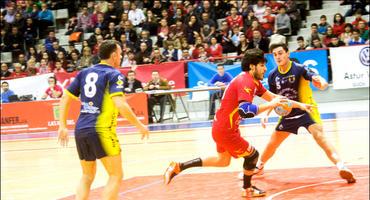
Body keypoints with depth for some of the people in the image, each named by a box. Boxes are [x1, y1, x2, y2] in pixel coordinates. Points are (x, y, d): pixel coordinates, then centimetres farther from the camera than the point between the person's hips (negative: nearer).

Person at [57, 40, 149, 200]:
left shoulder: (85, 72, 14)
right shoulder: (114, 74, -4)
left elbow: (65, 98, 13)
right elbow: (120, 105, -17)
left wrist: (63, 126, 16)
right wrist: (139, 125, -8)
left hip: (80, 130, 7)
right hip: (101, 130, -6)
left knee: (87, 177, 20)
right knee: (116, 176, 3)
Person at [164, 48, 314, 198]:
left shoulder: (253, 81, 7)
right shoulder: (246, 82, -24)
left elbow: (272, 97, 11)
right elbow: (245, 111, -37)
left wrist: (299, 105, 10)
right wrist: (270, 105, -29)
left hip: (222, 127, 10)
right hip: (225, 131, -10)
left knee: (223, 161, 24)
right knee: (252, 154, 7)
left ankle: (177, 167, 22)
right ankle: (247, 189, 30)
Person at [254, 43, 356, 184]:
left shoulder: (299, 69, -18)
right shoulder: (273, 76, -4)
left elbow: (322, 83, -28)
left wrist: (321, 83, -52)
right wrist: (266, 114, -1)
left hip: (306, 111, -5)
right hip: (288, 115, 5)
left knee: (320, 137, -27)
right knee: (272, 144, 14)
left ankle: (341, 167, -33)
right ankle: (259, 167, 40)